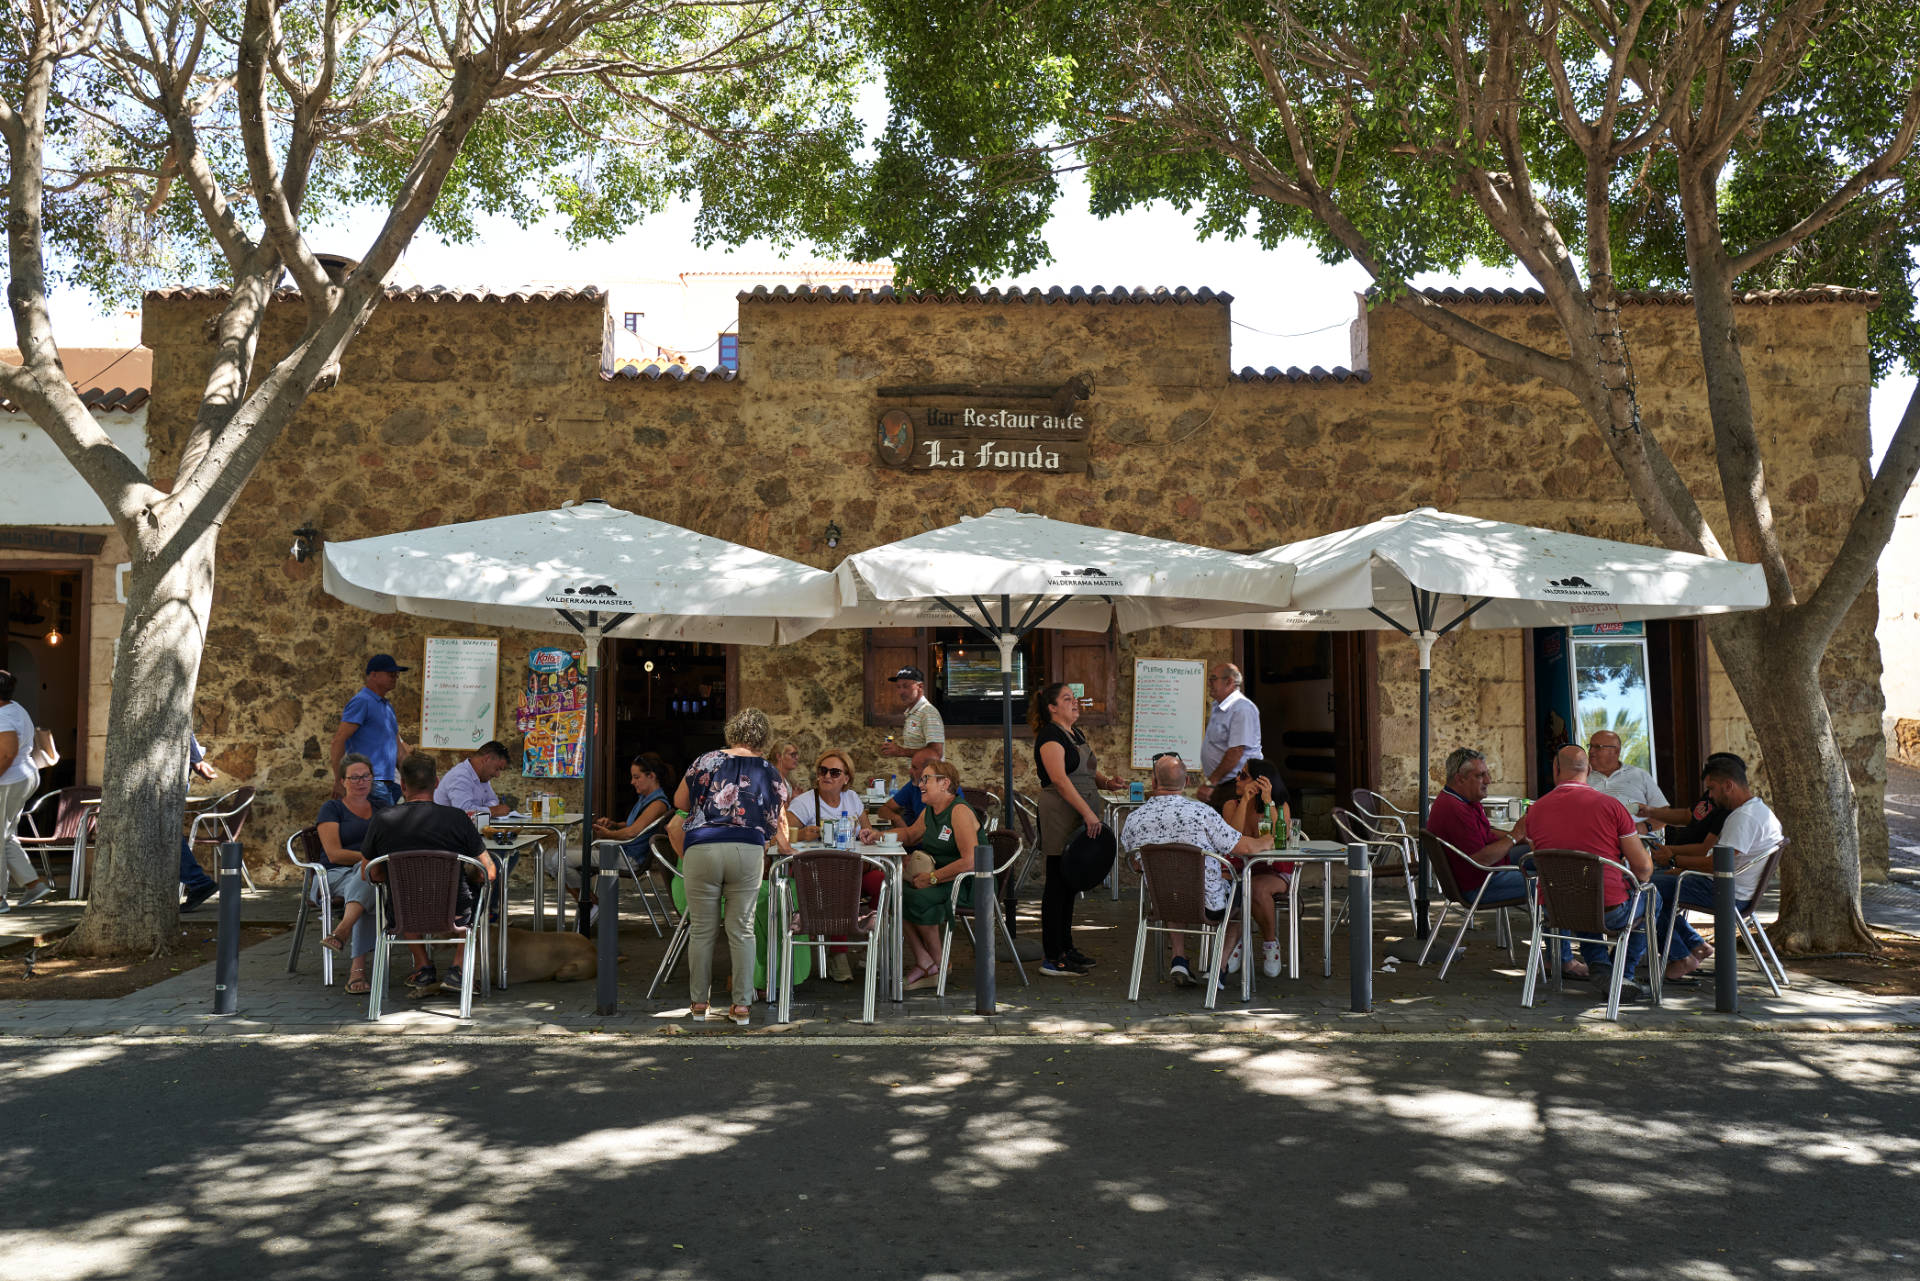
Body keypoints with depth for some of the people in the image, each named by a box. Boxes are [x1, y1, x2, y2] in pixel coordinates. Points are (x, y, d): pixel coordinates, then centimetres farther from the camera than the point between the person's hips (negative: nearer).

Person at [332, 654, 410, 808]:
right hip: (371, 782, -9)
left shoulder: (388, 707, 22)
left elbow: (399, 749, 25)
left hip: (390, 782, 9)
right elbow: (338, 740, -12)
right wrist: (338, 781, -17)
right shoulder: (361, 701, -6)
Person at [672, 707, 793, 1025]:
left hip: (701, 849, 0)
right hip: (748, 852, 0)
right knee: (742, 929, 7)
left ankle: (698, 1002, 17)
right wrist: (785, 846, 35)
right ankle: (741, 1005, 9)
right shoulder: (769, 772, 9)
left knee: (702, 929, 9)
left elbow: (679, 801, 16)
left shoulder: (707, 761, 7)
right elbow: (779, 821, 15)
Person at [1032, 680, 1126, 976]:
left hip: (1079, 820, 9)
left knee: (1069, 883, 14)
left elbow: (1088, 773, 24)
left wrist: (1107, 782, 2)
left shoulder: (1077, 735, 18)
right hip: (1059, 817, -9)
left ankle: (1066, 948, 23)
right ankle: (1051, 958, -2)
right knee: (1057, 883, -6)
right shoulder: (1050, 736, -11)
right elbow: (1060, 779, -21)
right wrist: (1088, 813, -26)